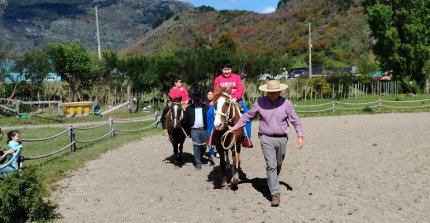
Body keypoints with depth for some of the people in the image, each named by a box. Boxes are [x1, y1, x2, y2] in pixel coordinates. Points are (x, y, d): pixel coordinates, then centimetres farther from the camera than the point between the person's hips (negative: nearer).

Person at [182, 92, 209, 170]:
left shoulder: (206, 107, 3)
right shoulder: (189, 108, 2)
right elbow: (185, 120, 1)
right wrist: (187, 131, -3)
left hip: (204, 130, 1)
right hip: (194, 130, -1)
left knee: (204, 146, 11)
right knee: (196, 147, -1)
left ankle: (200, 158, 36)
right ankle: (198, 163, 7)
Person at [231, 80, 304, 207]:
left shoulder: (286, 103, -3)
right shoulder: (260, 103, -4)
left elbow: (295, 120, 3)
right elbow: (248, 116, 6)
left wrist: (300, 135, -3)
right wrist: (235, 127, 4)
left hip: (282, 138, 2)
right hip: (266, 139, -2)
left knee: (278, 165, 17)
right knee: (271, 165, -9)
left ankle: (272, 182, 43)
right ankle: (275, 194, -5)